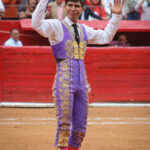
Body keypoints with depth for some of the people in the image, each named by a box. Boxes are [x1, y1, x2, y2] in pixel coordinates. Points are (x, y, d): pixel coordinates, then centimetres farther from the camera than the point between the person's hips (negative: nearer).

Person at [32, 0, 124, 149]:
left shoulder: (84, 30, 17)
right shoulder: (56, 26, -1)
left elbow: (106, 36, 27)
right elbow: (36, 24, -19)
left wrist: (116, 15, 19)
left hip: (81, 82, 6)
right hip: (64, 81, -6)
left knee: (80, 127, 8)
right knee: (64, 123, -10)